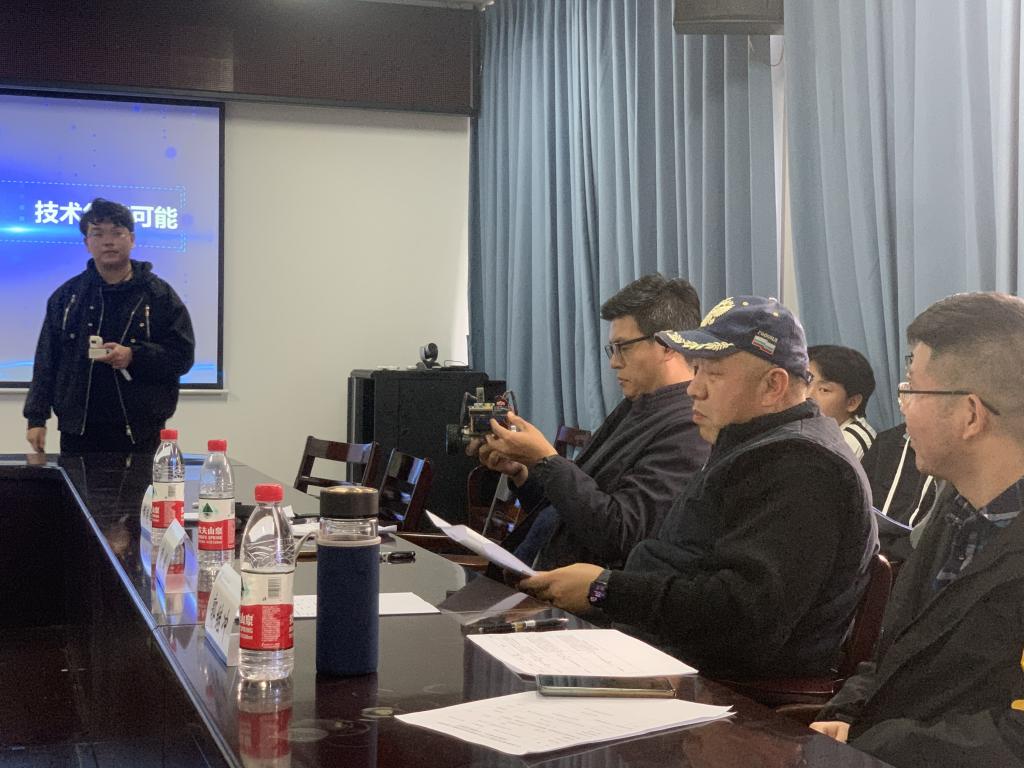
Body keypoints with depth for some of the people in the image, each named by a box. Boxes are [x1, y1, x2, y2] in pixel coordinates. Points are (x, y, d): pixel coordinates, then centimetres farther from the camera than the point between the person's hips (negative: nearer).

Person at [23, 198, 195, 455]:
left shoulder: (160, 296, 4)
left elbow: (183, 355, -1)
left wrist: (134, 356, -16)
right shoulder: (67, 296, 11)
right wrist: (37, 418, 4)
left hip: (139, 434, -2)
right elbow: (46, 361, 11)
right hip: (77, 431, 2)